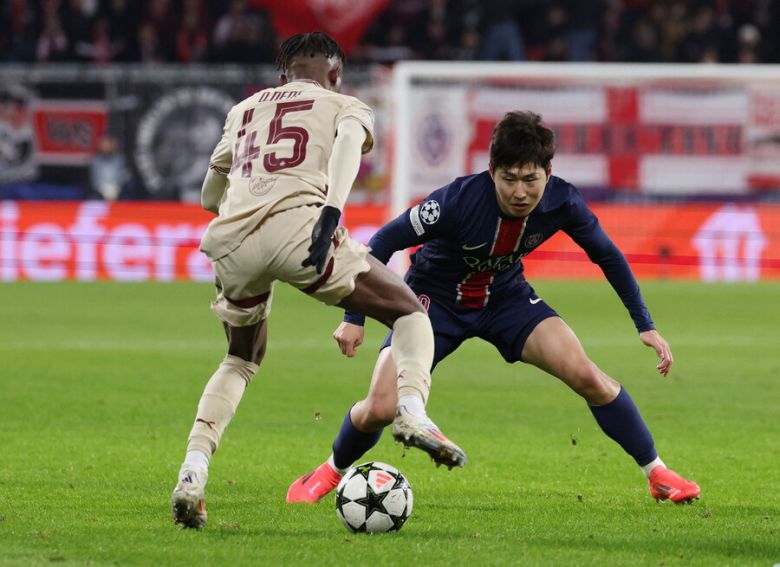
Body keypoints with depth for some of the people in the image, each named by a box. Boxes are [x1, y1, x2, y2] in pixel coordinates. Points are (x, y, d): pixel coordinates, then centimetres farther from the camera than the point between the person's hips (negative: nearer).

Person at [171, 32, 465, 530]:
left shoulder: (243, 110, 33)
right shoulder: (345, 105, 21)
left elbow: (209, 197, 42)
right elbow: (348, 143, -4)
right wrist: (331, 212, -20)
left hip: (230, 239, 4)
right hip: (296, 223, -4)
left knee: (242, 360, 27)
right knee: (410, 311, 11)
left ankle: (193, 471, 8)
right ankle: (412, 409, -18)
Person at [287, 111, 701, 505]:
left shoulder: (561, 202, -22)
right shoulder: (460, 200, -34)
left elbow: (607, 256, -3)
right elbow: (383, 243, -22)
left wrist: (645, 325, -3)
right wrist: (354, 318, -23)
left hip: (505, 296, 3)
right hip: (436, 297, -3)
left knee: (586, 376, -17)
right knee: (380, 410, -16)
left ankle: (657, 473, 0)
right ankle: (331, 473, 17)